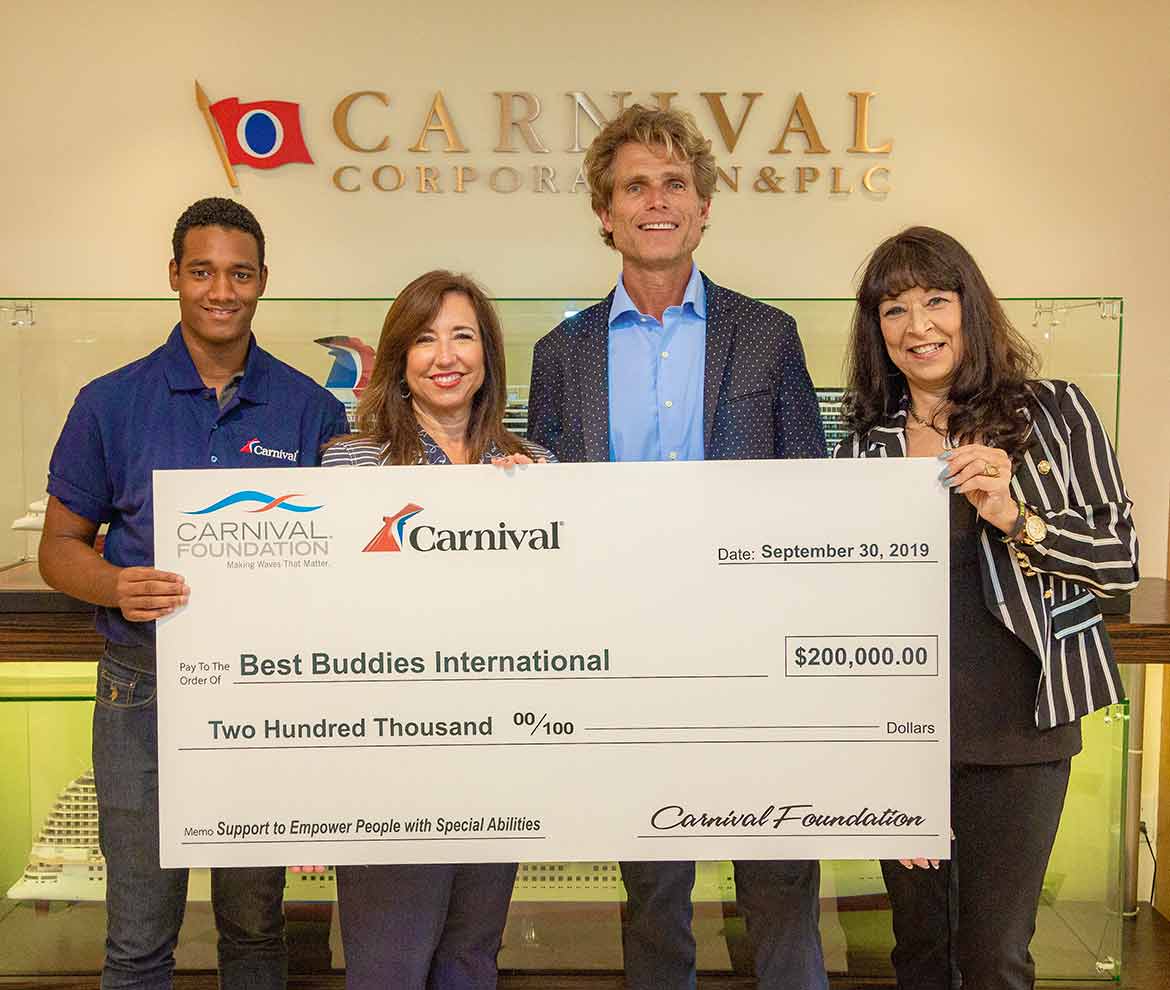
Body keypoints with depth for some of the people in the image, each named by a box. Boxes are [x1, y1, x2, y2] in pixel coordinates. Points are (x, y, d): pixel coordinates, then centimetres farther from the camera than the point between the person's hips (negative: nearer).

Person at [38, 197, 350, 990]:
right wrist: (118, 587, -17)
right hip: (145, 687, 0)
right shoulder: (111, 404, 0)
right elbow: (60, 546, 4)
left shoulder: (310, 409, 1)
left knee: (256, 925, 16)